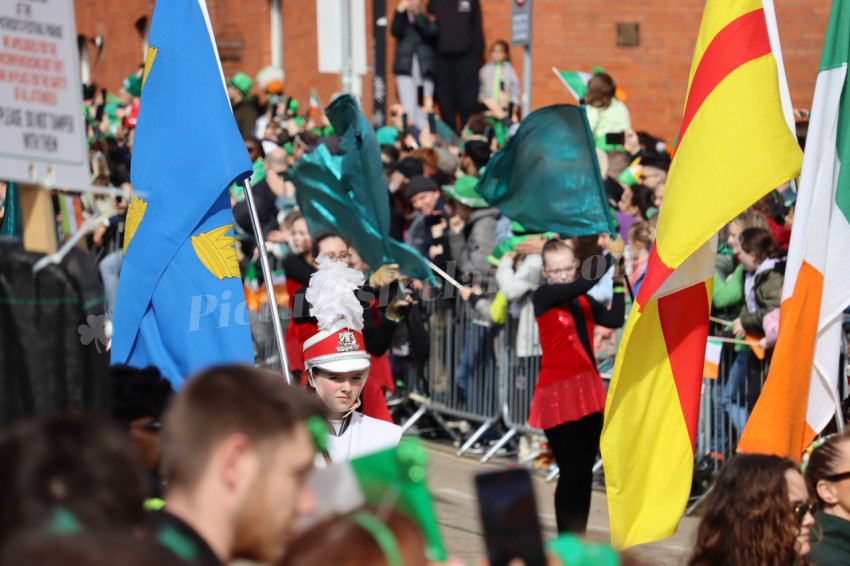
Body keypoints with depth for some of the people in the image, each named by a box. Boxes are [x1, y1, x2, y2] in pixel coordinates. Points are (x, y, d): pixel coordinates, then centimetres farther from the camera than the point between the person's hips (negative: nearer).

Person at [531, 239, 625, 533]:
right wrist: (608, 261, -13)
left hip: (588, 390, 6)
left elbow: (614, 320, 6)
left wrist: (618, 287, -1)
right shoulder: (543, 297, -7)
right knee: (572, 472, -9)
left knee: (585, 470, 8)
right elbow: (582, 285, -20)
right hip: (558, 392, -6)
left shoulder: (584, 301, 13)